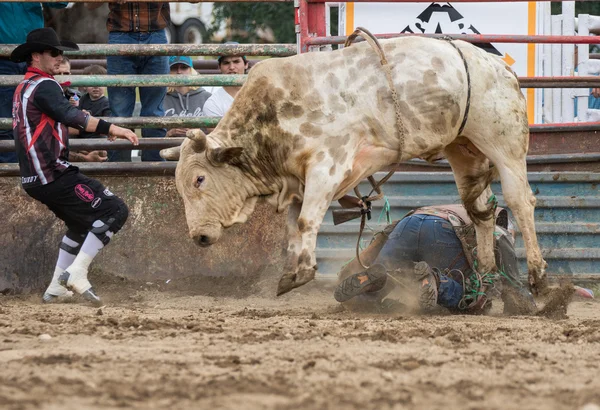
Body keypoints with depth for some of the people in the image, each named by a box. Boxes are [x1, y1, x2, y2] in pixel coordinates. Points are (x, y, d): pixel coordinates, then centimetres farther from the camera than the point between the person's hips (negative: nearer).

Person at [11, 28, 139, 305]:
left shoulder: (23, 89, 19)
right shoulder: (44, 86, -13)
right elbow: (68, 115, -31)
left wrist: (78, 155, 25)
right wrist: (110, 129, -39)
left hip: (35, 178, 10)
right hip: (54, 176, -10)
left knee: (81, 223, 29)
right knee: (114, 211, -13)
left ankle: (56, 288, 27)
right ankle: (77, 273, -15)